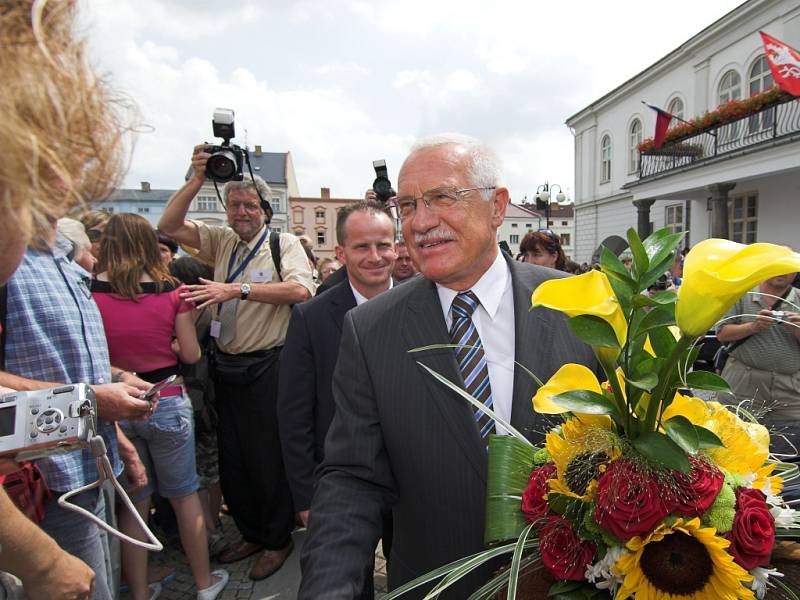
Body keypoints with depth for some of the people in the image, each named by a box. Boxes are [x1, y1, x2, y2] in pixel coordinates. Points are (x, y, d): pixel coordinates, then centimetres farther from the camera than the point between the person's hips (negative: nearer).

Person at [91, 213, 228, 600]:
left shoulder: (89, 291, -7)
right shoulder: (170, 290, -8)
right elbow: (191, 354, -4)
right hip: (166, 404, -1)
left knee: (133, 502, 16)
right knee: (184, 494, 15)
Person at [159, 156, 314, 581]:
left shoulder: (283, 244, -6)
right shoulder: (221, 241, 10)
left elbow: (300, 290, -23)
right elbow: (169, 227, 7)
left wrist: (238, 289, -27)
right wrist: (196, 180, -2)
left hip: (267, 367, -6)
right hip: (226, 366, 6)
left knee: (268, 458, 5)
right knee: (231, 457, 16)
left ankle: (278, 539, 27)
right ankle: (251, 533, 37)